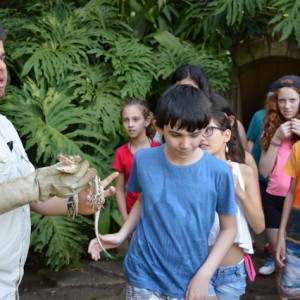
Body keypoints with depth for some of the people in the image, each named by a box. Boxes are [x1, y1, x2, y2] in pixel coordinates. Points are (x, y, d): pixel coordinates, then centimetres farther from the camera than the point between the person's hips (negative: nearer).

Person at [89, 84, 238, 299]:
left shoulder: (218, 172, -13)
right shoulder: (143, 160, -8)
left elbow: (229, 229, -3)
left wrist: (204, 275, -10)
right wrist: (121, 235, -2)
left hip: (190, 282, -1)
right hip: (144, 276, 1)